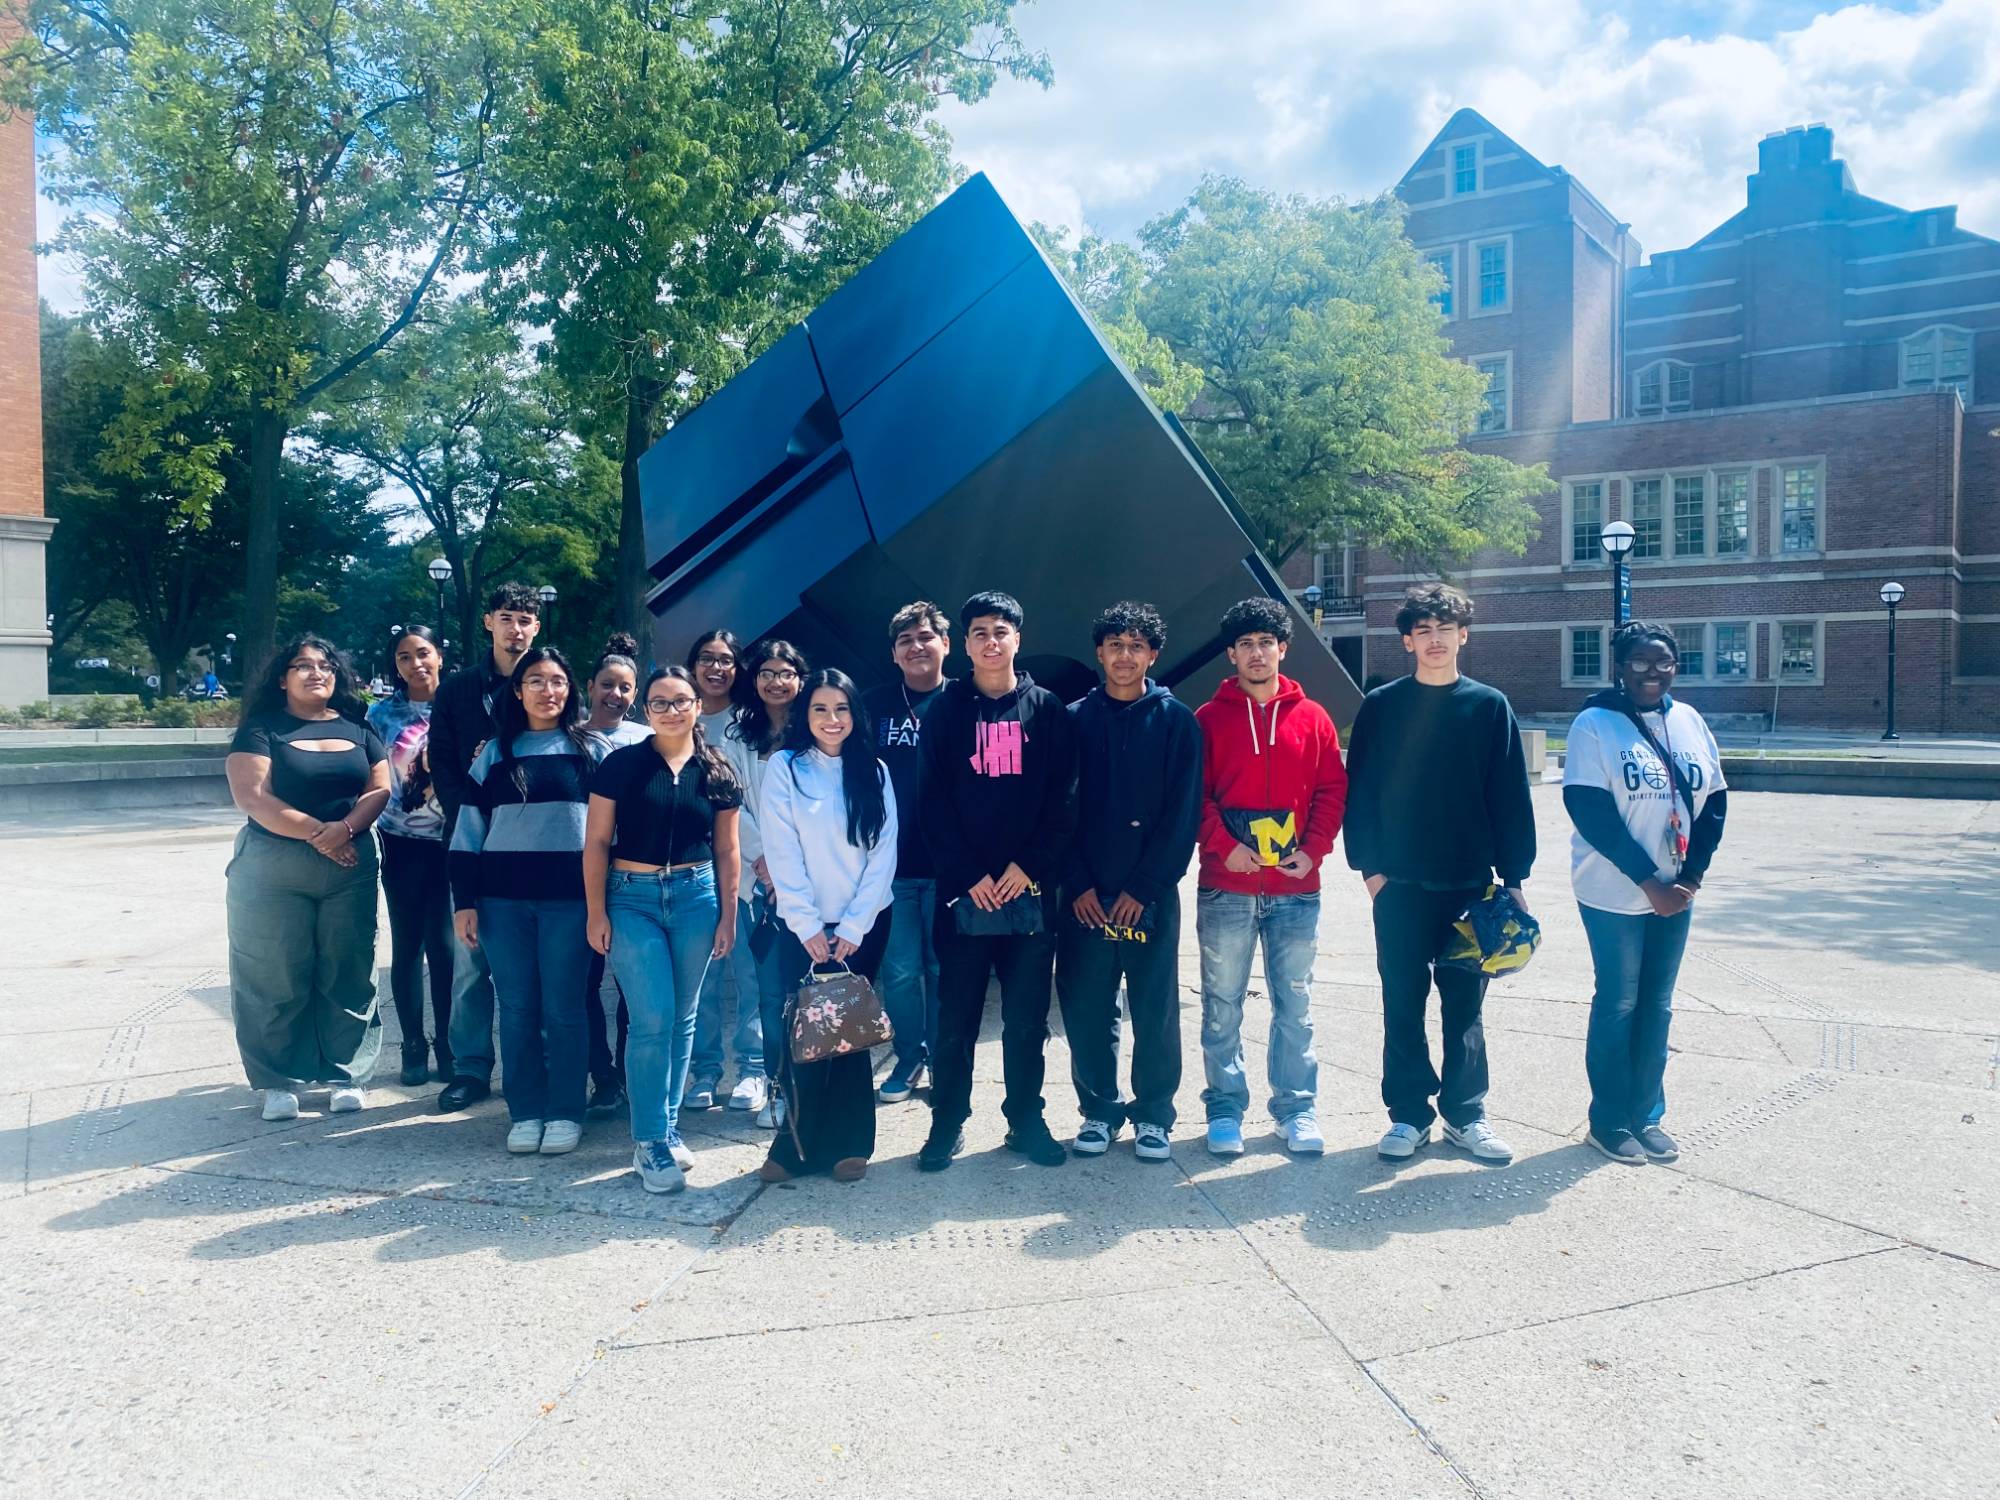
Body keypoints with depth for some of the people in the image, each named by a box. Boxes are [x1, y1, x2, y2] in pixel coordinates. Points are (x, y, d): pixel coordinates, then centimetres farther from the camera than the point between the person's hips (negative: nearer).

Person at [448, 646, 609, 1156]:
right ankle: (525, 1112, 16)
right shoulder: (495, 753, 9)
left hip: (569, 896, -2)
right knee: (517, 1008, 6)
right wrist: (464, 901, 2)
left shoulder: (592, 750, 5)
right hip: (503, 898, 2)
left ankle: (565, 1112, 12)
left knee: (563, 1008, 1)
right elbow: (468, 830, 8)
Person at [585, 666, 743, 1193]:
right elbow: (596, 842, -2)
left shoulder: (717, 773, 4)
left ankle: (666, 1128, 23)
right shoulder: (621, 764, -3)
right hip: (632, 898, -3)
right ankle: (650, 1142, 3)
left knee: (682, 1020, 9)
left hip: (696, 897, 3)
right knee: (653, 1019, -8)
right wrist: (597, 913, -6)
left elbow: (726, 851, 9)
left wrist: (727, 916, 6)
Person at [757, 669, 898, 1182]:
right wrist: (807, 926, -11)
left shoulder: (874, 772, 5)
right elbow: (782, 853, -6)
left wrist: (853, 928, -9)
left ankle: (847, 1141, 13)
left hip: (864, 923, 1)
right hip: (804, 925, -1)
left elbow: (884, 853, -1)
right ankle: (798, 1143, 8)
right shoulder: (783, 768, -1)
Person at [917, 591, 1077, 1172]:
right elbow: (934, 803, -1)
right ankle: (948, 1122, 16)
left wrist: (1030, 866, -9)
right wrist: (968, 876, -9)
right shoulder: (945, 712, 5)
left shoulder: (1048, 710, 6)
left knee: (1028, 1016, 7)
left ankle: (1026, 1119, 20)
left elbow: (1063, 800, 1)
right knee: (956, 1015, 4)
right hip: (963, 890, 0)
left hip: (1030, 888, 1)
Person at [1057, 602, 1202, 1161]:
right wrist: (1078, 883, -7)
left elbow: (1184, 812, -4)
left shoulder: (1176, 721, 1)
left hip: (1150, 894, -1)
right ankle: (1098, 1109, 21)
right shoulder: (1074, 720, 5)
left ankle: (1153, 1114, 18)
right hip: (1086, 894, 2)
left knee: (1155, 1009, 4)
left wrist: (1144, 886, -10)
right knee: (1086, 1008, 5)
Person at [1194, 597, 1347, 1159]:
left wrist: (1314, 848, -6)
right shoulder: (1209, 718, 3)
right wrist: (1223, 845, -13)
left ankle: (1297, 1108, 19)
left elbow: (1333, 789, 6)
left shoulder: (1311, 717, 7)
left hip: (1296, 887, 1)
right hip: (1226, 888, -1)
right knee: (1222, 1005, 5)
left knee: (1294, 1004, 8)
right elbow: (1194, 793, -1)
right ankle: (1225, 1108, 15)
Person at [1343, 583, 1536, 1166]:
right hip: (1399, 884, 0)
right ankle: (1409, 1114, 17)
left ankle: (1465, 1114, 21)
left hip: (1469, 883, 0)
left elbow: (1511, 796, 3)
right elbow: (1360, 790, 2)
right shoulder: (1381, 707, 2)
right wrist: (1369, 865, -5)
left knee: (1465, 1007, 9)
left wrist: (1514, 877, 0)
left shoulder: (1490, 707, 3)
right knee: (1403, 1005, 6)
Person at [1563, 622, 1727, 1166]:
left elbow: (1714, 801, 8)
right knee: (1618, 1004, 4)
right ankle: (1609, 1122, 17)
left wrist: (1692, 875, -4)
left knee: (1657, 1005, 12)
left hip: (1675, 894, 5)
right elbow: (1590, 810, -15)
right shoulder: (1595, 724, -10)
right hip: (1614, 894, -5)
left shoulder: (1689, 722, 6)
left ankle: (1646, 1115, 25)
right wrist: (1648, 881, -17)